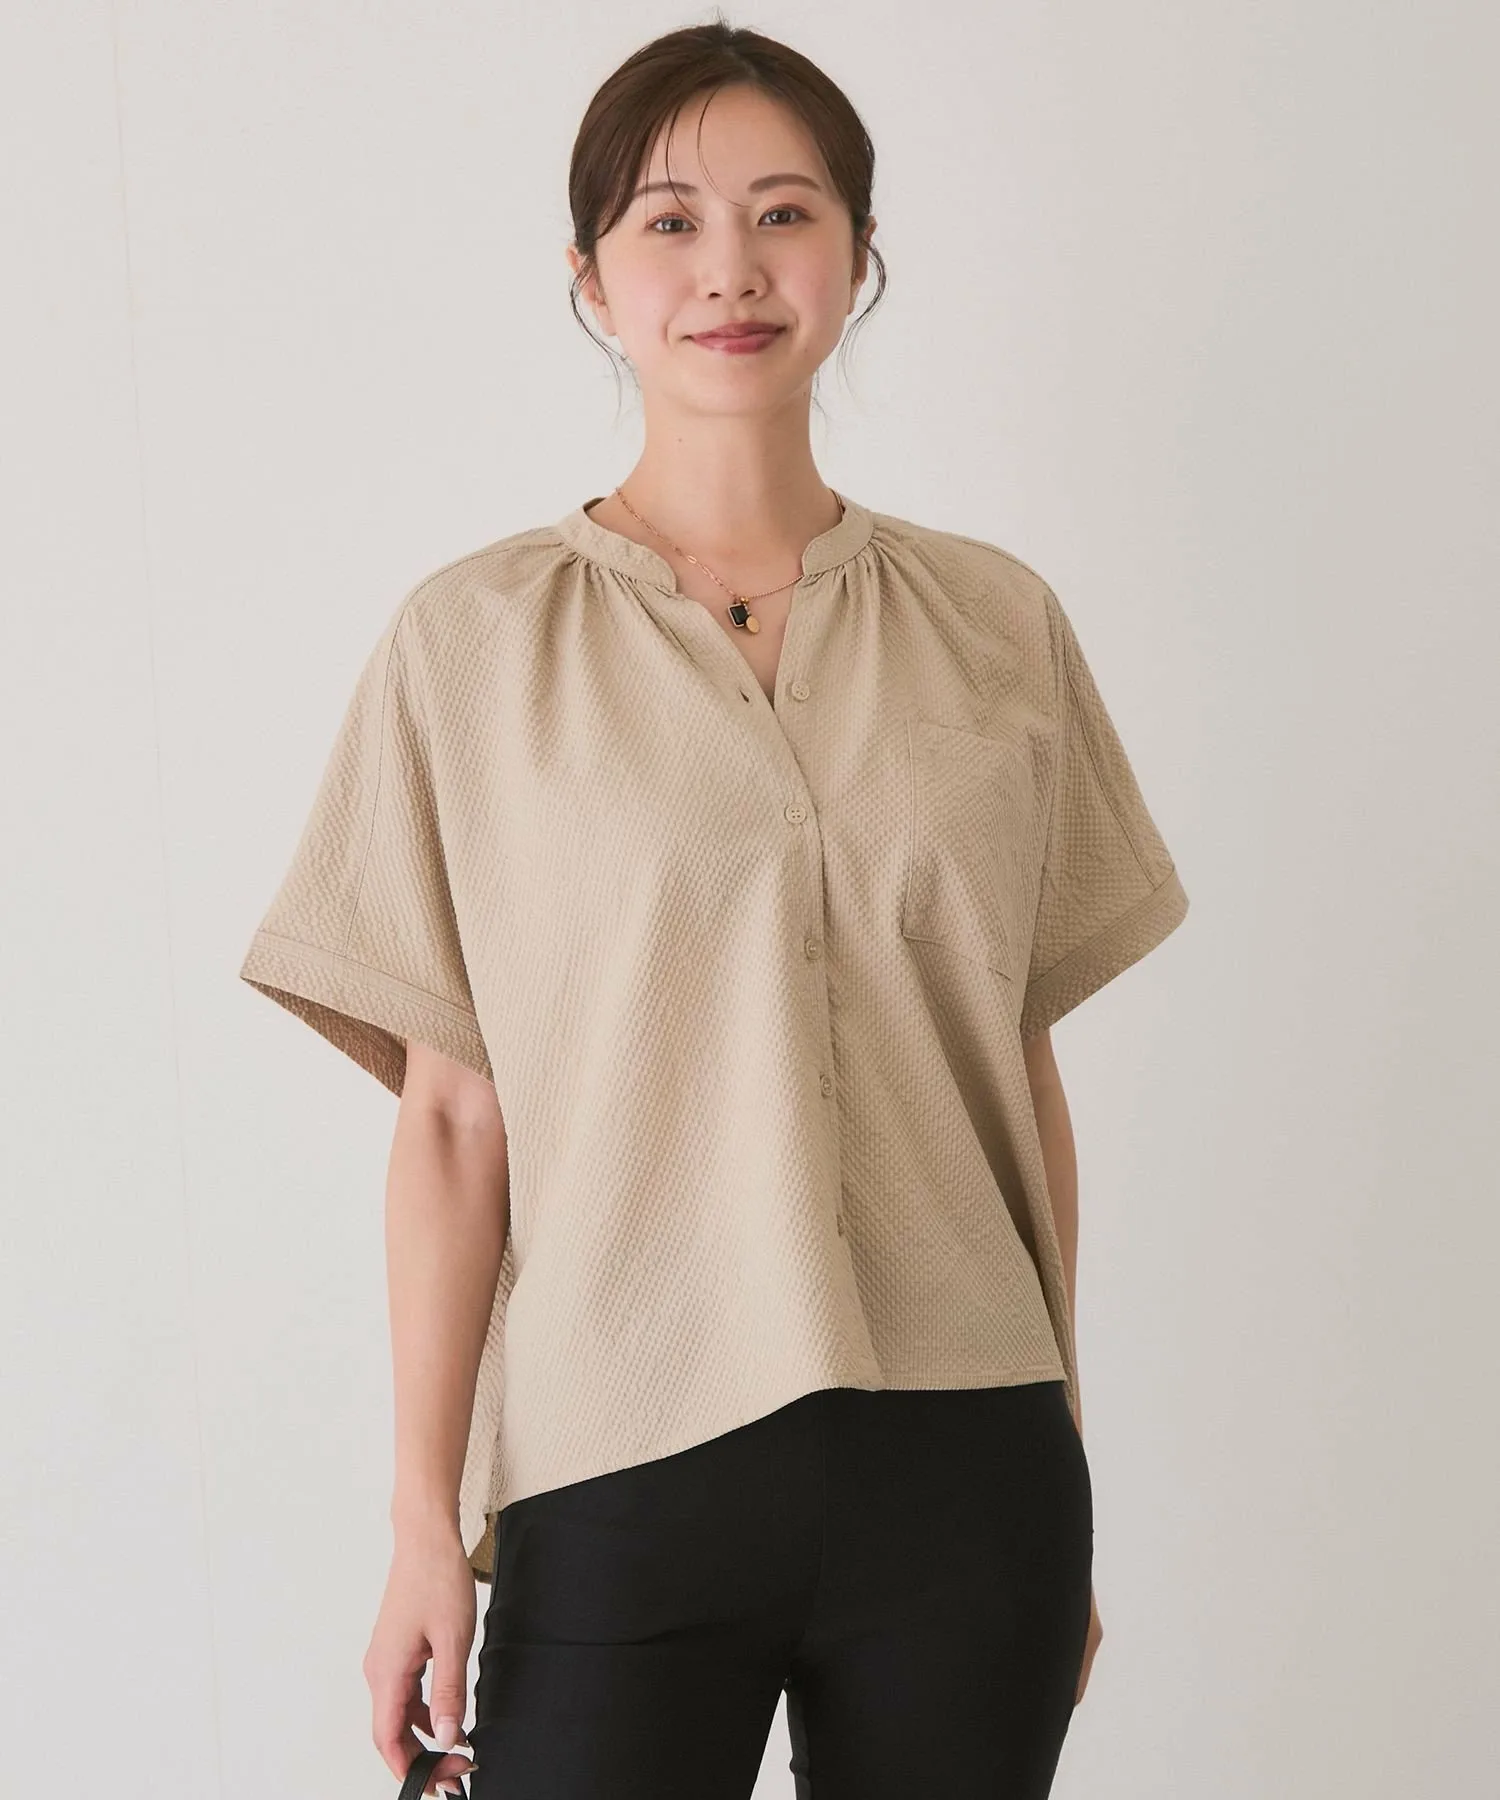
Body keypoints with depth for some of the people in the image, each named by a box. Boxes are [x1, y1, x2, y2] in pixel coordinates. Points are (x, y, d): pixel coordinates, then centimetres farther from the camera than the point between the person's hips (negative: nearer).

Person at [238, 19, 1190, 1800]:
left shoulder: (993, 623, 5)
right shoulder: (472, 642, -1)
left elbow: (1023, 1071, 9)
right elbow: (453, 1119, -2)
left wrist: (1059, 1460, 12)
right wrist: (426, 1524, -4)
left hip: (962, 1459, 2)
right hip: (618, 1471, -2)